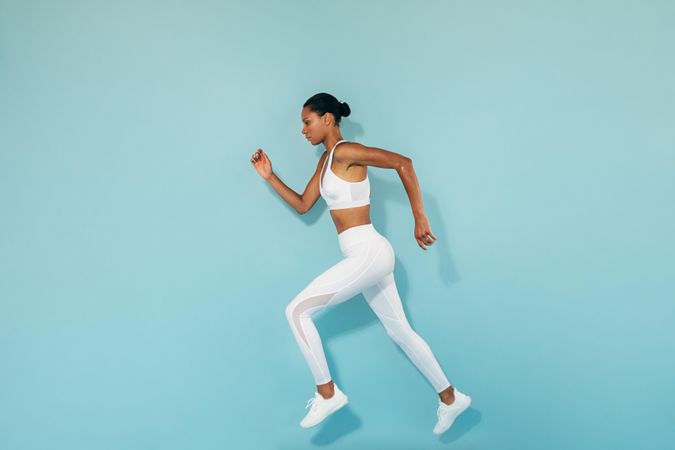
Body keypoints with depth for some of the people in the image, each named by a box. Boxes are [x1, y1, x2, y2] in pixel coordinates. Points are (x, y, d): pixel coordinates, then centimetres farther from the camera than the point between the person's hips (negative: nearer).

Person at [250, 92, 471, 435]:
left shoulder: (345, 152, -13)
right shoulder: (326, 160, 15)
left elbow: (402, 162, -20)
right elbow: (303, 205, 20)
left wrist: (419, 218, -21)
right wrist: (269, 176, 13)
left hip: (368, 253, -10)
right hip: (365, 256, 10)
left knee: (297, 310, -8)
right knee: (399, 330, 15)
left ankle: (327, 393, 2)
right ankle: (450, 398, 25)